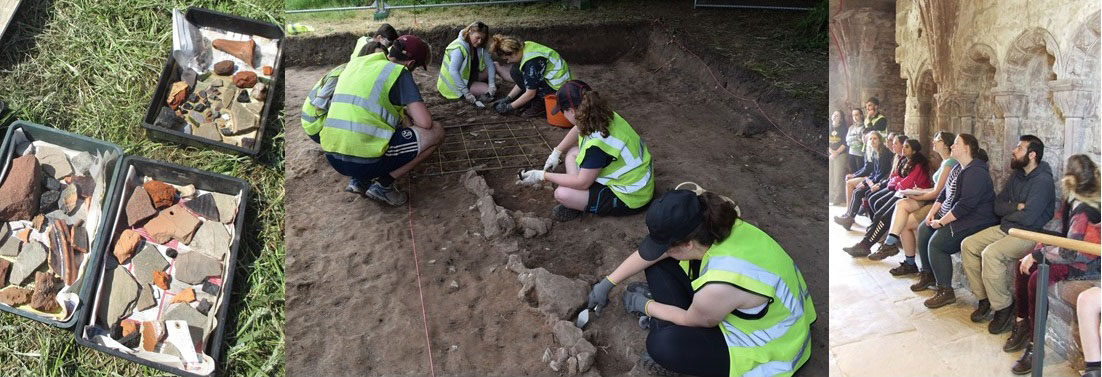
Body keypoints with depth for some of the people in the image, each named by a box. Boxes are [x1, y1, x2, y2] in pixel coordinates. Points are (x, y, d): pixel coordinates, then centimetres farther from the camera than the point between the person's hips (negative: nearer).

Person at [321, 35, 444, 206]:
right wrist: (411, 111, 15)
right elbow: (425, 123, -9)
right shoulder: (399, 73, -3)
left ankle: (358, 180, 17)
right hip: (366, 161, -8)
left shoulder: (355, 63, 17)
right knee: (436, 132, 5)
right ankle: (383, 185, 3)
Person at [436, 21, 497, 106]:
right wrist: (466, 93, -40)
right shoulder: (459, 48, -28)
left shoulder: (479, 46, -4)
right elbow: (453, 71, -36)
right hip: (455, 83, -8)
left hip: (469, 76, 8)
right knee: (486, 90, -22)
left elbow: (489, 63, -8)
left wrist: (491, 83, -23)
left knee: (494, 68, -4)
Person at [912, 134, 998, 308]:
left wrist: (942, 221, -23)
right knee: (923, 230, 3)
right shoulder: (959, 168, 12)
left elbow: (965, 205, -27)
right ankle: (928, 275, 18)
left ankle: (945, 291, -12)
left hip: (973, 220, -11)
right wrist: (932, 212, 4)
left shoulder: (975, 173, -22)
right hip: (950, 214, 11)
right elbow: (944, 193, 17)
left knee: (936, 243, -23)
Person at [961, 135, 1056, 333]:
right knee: (968, 245, -4)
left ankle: (1004, 309, -17)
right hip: (1006, 228, 9)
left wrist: (1008, 211, -5)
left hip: (1030, 235, -9)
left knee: (991, 253, -31)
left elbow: (1028, 218, -24)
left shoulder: (1043, 181, -16)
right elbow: (998, 205, 9)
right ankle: (984, 298, 2)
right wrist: (1017, 207, -10)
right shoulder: (1017, 175, 11)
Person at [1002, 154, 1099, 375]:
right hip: (1076, 254, 10)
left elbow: (1068, 252, -27)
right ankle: (1022, 325, 7)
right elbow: (1064, 235, 11)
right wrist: (1037, 251, -3)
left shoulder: (1084, 210, -25)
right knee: (1023, 265, 2)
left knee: (1037, 278, -26)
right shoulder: (1073, 201, 3)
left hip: (1088, 264, -10)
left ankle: (1035, 345, -16)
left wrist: (1036, 254, -17)